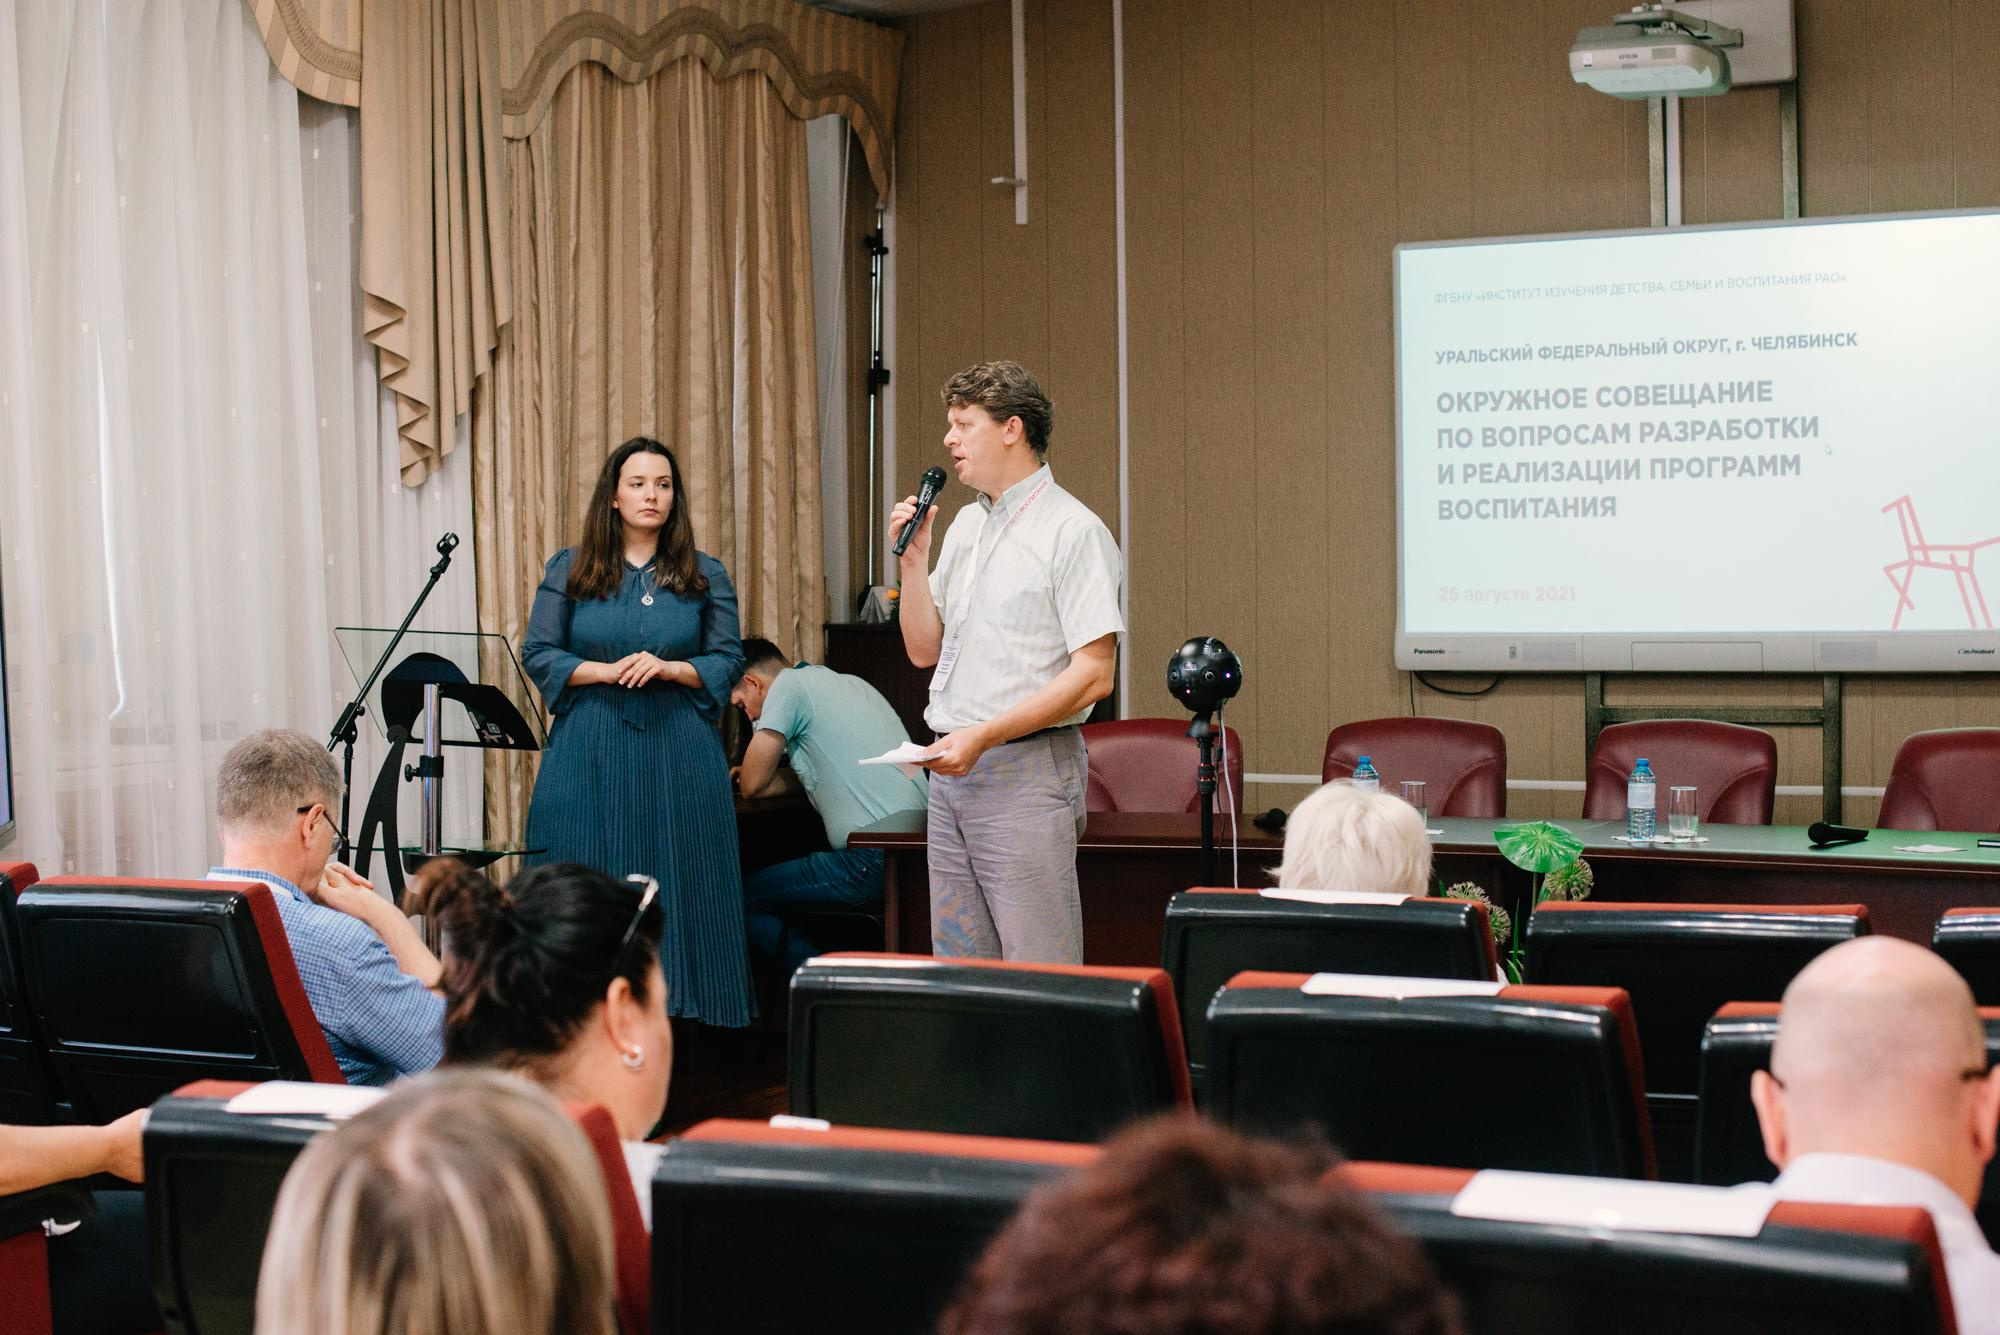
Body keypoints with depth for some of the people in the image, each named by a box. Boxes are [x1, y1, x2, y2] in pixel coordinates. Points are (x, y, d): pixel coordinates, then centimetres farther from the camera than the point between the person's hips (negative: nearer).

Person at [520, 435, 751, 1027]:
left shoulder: (705, 575, 9)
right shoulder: (569, 569, 8)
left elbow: (728, 661, 6)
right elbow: (538, 655, 4)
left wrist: (668, 669, -11)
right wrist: (606, 672, -11)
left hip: (678, 755, 1)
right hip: (589, 753, 0)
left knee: (675, 887, -1)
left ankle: (672, 1004, 5)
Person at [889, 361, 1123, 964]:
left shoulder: (1073, 531, -9)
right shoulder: (966, 524, 17)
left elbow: (1093, 674, -16)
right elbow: (924, 650, 18)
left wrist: (985, 736, -20)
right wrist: (913, 559, 4)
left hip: (1027, 772, -8)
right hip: (952, 767, 8)